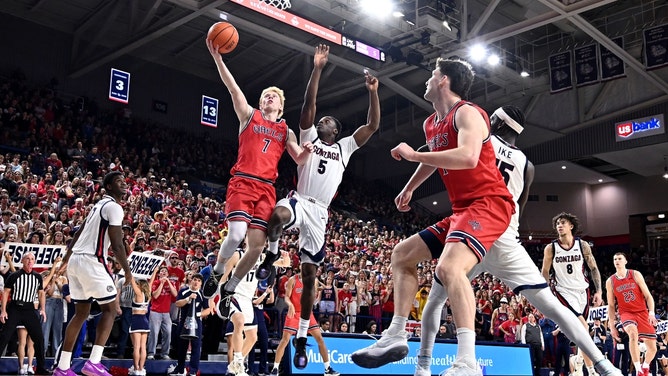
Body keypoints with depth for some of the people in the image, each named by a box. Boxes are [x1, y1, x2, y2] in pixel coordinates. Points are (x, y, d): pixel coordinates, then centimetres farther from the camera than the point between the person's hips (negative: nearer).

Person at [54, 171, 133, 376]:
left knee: (81, 313, 14)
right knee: (110, 309, -3)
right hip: (91, 261, -9)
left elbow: (78, 234, 28)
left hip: (76, 260, 9)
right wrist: (128, 271, -5)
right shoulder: (114, 207, -9)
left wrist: (66, 259, 37)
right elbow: (117, 245, -15)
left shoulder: (100, 205, 21)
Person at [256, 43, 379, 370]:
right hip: (298, 200, -2)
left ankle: (301, 337, 11)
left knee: (310, 275, 2)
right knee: (279, 215, -42)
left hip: (319, 212, 2)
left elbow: (373, 125, 8)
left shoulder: (345, 146, 18)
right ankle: (272, 253, -11)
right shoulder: (309, 135, 14)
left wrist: (373, 93, -2)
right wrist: (317, 69, -8)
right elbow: (308, 104, 0)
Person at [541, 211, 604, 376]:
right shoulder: (550, 248, -4)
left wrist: (599, 291, -2)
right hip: (564, 292, -2)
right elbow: (545, 272, 4)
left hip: (582, 290, 2)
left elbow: (594, 268, 6)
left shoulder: (583, 245, -1)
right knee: (583, 328, -17)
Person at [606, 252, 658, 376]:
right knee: (633, 333, -35)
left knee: (652, 348, 0)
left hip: (642, 312, 1)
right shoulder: (610, 281, 1)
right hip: (626, 313, -1)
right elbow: (611, 305, 8)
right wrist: (611, 326, 4)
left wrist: (651, 312, -17)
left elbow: (648, 296, -2)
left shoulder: (635, 274, -1)